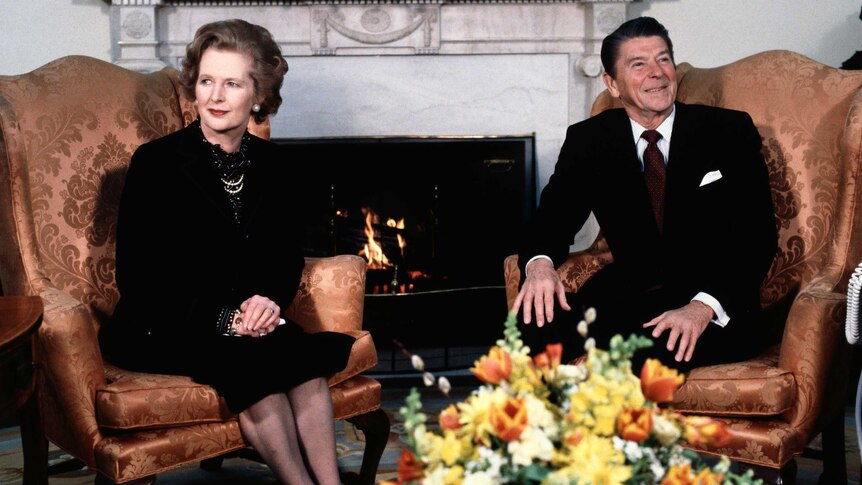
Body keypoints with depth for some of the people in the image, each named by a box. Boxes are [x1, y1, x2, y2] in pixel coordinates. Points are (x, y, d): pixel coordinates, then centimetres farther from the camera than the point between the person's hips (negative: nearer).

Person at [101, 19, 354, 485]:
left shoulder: (276, 168, 6)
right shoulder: (155, 163, -7)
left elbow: (287, 257, 16)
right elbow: (135, 276, -9)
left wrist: (270, 300, -9)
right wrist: (222, 317, -19)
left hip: (247, 322, 4)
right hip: (159, 329, -4)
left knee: (307, 354, -26)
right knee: (252, 361, -31)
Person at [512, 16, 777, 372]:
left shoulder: (730, 132, 0)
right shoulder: (587, 140, 7)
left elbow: (758, 236, -7)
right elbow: (551, 218, 5)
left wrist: (704, 307, -25)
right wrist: (539, 262, -22)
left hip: (717, 308, -2)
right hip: (627, 296, 2)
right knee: (537, 322, -28)